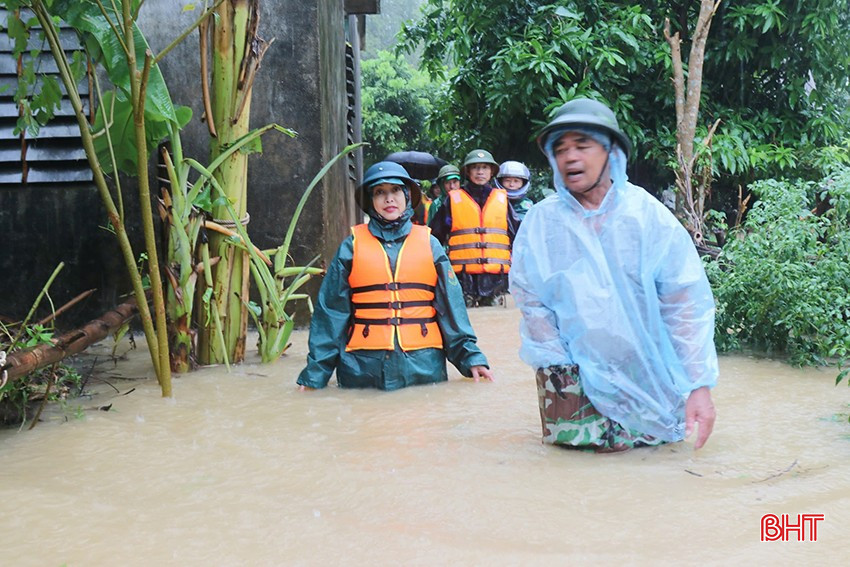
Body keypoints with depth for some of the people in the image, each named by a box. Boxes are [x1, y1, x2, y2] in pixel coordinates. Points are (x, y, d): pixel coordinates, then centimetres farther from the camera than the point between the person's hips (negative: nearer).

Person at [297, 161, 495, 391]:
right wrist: (315, 372, -1)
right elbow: (331, 311, 4)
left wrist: (470, 357, -2)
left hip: (424, 364, 1)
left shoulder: (428, 243, 8)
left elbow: (451, 305, 7)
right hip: (363, 366, -1)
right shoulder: (352, 246, 5)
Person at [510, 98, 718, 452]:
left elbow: (687, 304, -13)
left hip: (645, 363, 0)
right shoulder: (540, 222, -8)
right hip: (575, 362, 0)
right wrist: (560, 366, -13)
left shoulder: (650, 216, -11)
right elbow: (533, 304, -5)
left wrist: (698, 386, -17)